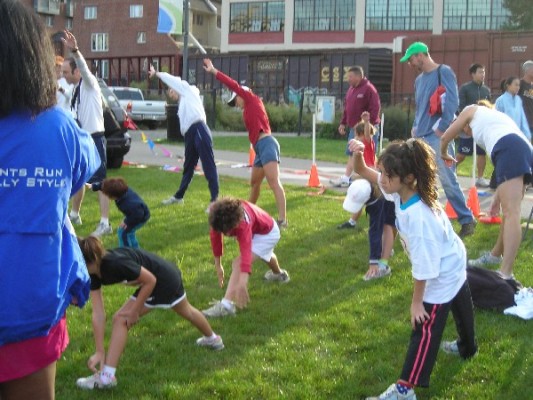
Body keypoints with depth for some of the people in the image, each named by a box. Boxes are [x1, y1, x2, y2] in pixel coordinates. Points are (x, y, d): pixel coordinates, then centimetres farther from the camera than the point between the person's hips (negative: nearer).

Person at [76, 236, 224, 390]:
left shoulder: (115, 263, -35)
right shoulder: (94, 273, -10)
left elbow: (150, 280, -23)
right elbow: (98, 314, -11)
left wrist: (134, 311, -17)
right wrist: (100, 351, -13)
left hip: (162, 280, -9)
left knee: (121, 320, -13)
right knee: (186, 311, 34)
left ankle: (106, 376, -10)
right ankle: (213, 339, 61)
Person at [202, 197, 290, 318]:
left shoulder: (243, 224, -47)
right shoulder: (219, 216, -31)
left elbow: (246, 252, -56)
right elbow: (215, 236, -14)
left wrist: (243, 282, -65)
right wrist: (218, 265, -8)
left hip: (268, 233, -8)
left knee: (238, 264, -26)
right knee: (265, 254, 39)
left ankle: (226, 305, -29)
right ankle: (279, 274, 71)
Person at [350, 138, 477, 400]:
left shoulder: (418, 218, -41)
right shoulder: (402, 191, -17)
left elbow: (424, 266, -33)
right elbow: (363, 173, -7)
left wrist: (416, 301, -21)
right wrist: (358, 155, -30)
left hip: (442, 277, -10)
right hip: (453, 264, 10)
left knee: (425, 329, -5)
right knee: (459, 308, 33)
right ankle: (467, 347, 59)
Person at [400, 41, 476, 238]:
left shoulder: (443, 72, -5)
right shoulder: (419, 79, 17)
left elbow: (452, 101, -13)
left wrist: (441, 128, -15)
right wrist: (415, 127, 11)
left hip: (438, 136, -8)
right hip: (420, 137, 8)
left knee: (447, 180, -8)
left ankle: (467, 220, 1)